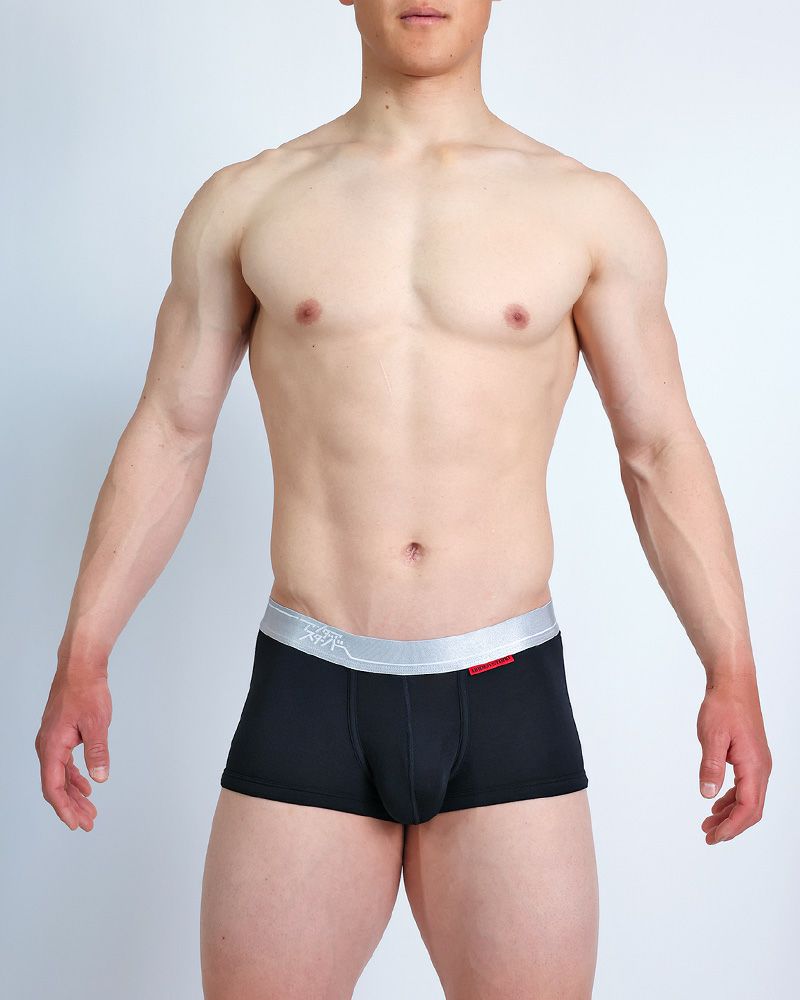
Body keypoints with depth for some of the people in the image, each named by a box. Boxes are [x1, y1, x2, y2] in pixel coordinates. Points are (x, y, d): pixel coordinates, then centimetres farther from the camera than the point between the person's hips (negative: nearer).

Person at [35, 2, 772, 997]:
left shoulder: (591, 210, 3)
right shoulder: (244, 202, 5)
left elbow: (660, 451, 5)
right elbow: (169, 437, 7)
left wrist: (733, 675, -3)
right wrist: (80, 660, 3)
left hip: (508, 701, 0)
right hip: (308, 700, 1)